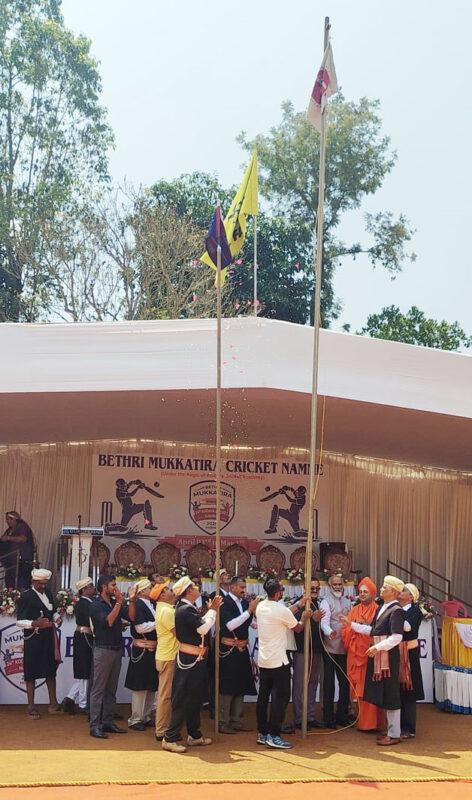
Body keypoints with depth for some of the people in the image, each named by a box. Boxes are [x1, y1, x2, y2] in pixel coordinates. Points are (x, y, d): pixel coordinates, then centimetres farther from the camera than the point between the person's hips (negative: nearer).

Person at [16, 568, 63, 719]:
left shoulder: (48, 593, 11)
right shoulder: (26, 597, -10)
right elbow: (20, 621, -12)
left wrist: (57, 617, 1)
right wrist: (34, 623, -29)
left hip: (49, 637, 7)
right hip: (34, 639, -7)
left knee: (51, 670, 14)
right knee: (32, 673, 0)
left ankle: (53, 703, 24)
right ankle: (31, 707, 8)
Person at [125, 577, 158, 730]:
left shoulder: (151, 604, 12)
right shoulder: (138, 605, -14)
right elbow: (140, 628, -22)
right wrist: (158, 623, -13)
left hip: (153, 650, 9)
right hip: (142, 650, -9)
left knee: (151, 686, 14)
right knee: (140, 686, -2)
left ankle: (146, 717, 25)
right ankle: (135, 719, 8)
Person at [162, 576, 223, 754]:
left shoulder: (186, 608, 13)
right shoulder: (186, 609, -20)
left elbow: (200, 625, 15)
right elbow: (203, 628, -24)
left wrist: (211, 610, 12)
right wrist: (213, 610, -14)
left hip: (193, 660, 10)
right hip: (190, 661, -10)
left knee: (194, 699, 17)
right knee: (183, 701, -5)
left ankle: (194, 735, 27)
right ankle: (170, 738, 2)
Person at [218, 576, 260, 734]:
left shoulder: (245, 602, 8)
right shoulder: (224, 602, -12)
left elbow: (247, 623, 12)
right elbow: (230, 625, -22)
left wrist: (253, 610, -5)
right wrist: (249, 611, -23)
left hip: (242, 649, 7)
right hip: (228, 649, -7)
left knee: (241, 686, 13)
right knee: (227, 687, 0)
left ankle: (236, 721, 23)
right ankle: (223, 723, 9)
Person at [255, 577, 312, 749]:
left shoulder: (260, 606, 5)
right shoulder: (282, 611, -16)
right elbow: (297, 628, 0)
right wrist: (304, 617, 19)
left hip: (263, 660, 8)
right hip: (278, 661, -8)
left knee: (263, 696, 11)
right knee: (280, 697, -2)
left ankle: (262, 733, 16)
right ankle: (273, 735, -3)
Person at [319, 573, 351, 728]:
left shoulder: (347, 602, 14)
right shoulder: (326, 602, -5)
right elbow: (324, 622, -19)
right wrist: (330, 632, -39)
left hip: (344, 648, 6)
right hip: (330, 648, -6)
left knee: (345, 682, 10)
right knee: (329, 682, 1)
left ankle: (342, 715, 20)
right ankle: (328, 718, 7)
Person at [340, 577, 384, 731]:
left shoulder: (377, 611, 0)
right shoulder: (354, 611, 13)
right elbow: (345, 631, 8)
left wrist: (368, 626, -20)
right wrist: (353, 626, -10)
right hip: (356, 653, 4)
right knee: (359, 688, 7)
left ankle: (371, 722, 2)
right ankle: (361, 721, 14)